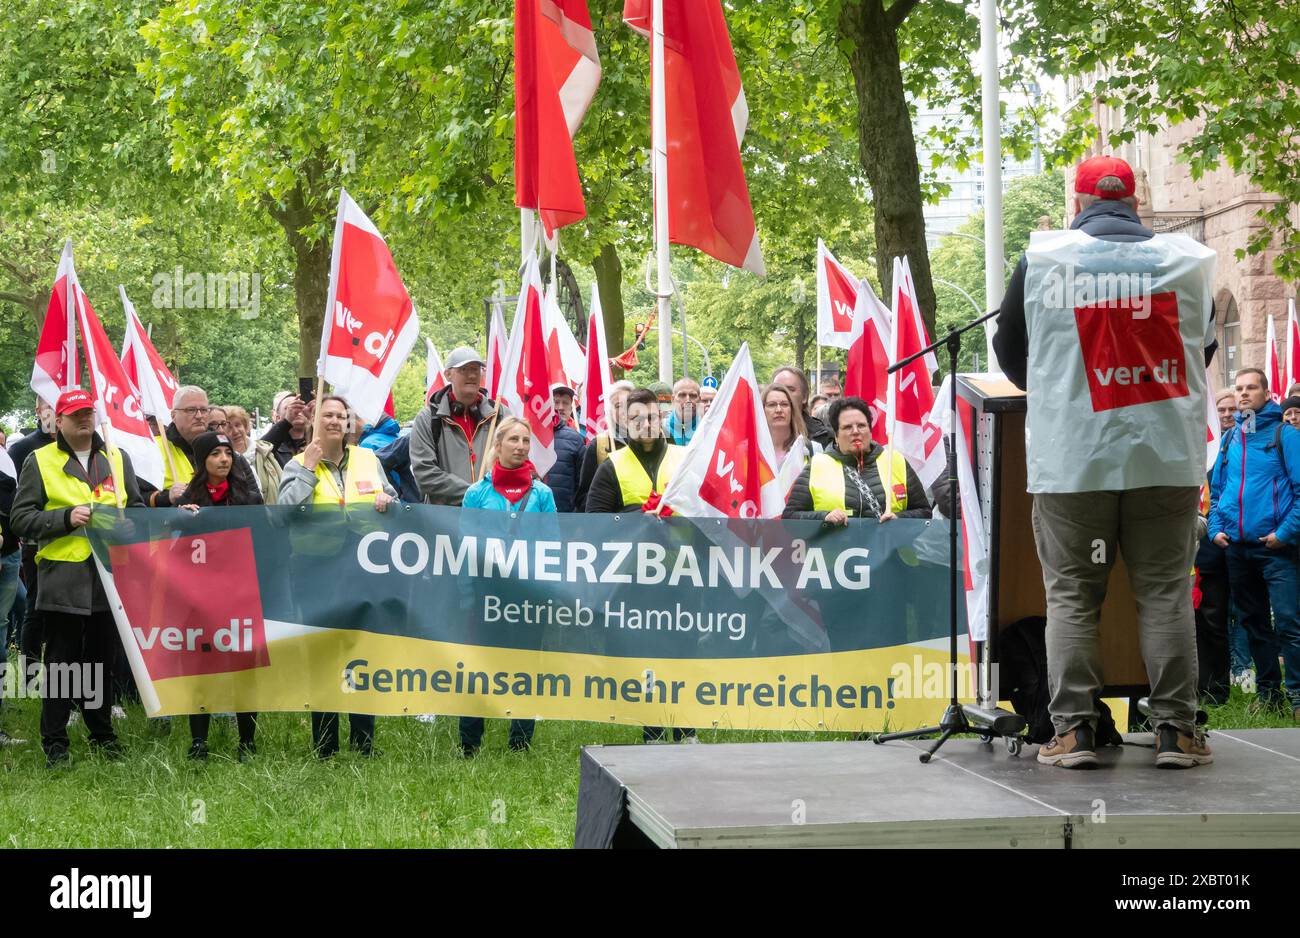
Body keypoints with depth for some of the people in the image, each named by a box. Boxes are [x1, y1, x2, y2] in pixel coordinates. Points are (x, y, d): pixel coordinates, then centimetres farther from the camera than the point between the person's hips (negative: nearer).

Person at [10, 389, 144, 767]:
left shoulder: (117, 459, 15)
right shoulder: (40, 461, 3)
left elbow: (137, 506, 23)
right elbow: (21, 518, -1)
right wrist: (66, 518, -15)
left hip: (110, 576, 4)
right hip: (63, 577, -3)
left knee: (103, 661, 10)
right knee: (61, 662, 0)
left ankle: (102, 735, 22)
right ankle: (54, 743, 5)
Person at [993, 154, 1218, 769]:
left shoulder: (1041, 260, 1)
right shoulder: (1187, 261, 5)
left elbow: (1010, 350, 13)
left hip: (1071, 459, -1)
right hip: (1167, 458, 1)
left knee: (1071, 597, 5)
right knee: (1165, 593, 6)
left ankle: (1074, 730, 1)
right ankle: (1175, 728, 6)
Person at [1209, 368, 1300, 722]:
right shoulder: (1229, 439, 13)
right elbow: (1217, 489, 19)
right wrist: (1216, 528, 5)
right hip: (1237, 547, 6)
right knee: (1254, 622, 12)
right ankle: (1268, 690, 20)